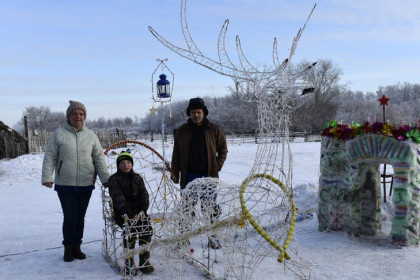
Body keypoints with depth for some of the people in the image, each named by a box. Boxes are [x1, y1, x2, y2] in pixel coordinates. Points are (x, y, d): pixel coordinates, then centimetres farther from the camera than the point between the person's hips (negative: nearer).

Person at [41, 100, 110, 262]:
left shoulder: (91, 135, 6)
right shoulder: (59, 134, -1)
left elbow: (99, 158, 8)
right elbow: (49, 158, 0)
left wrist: (105, 178, 3)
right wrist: (47, 177, -8)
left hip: (86, 185, 2)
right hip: (65, 185, -2)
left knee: (80, 218, 10)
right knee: (69, 217, -3)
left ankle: (76, 247, 26)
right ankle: (68, 248, 16)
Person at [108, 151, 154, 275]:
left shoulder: (137, 178, 14)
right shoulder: (113, 179, 1)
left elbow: (144, 195, 8)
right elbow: (118, 198, -11)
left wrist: (142, 211, -12)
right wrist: (130, 215, -23)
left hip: (138, 211, 3)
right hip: (122, 213, -3)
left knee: (147, 227, -22)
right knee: (130, 229, -29)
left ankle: (144, 260, -11)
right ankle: (129, 263, -18)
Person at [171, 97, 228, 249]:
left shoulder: (214, 129, 3)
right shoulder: (182, 131, 5)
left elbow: (223, 149, 9)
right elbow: (176, 154, 9)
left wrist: (218, 166, -1)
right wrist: (175, 173, 5)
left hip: (208, 175, 0)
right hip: (188, 176, 1)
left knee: (211, 207, 3)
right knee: (187, 206, 3)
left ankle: (212, 235, 17)